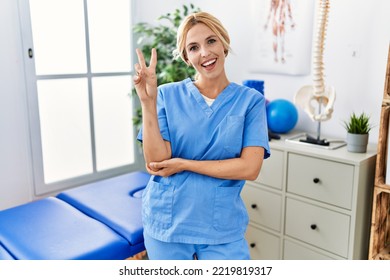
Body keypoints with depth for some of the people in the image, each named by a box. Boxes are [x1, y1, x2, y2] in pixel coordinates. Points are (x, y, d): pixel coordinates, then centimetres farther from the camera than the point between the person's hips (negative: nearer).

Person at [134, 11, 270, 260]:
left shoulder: (250, 100, -4)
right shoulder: (168, 95, -4)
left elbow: (250, 168, -14)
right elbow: (156, 161, -13)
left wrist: (183, 164, -14)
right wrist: (148, 102, -22)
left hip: (223, 226, 0)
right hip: (167, 222, 1)